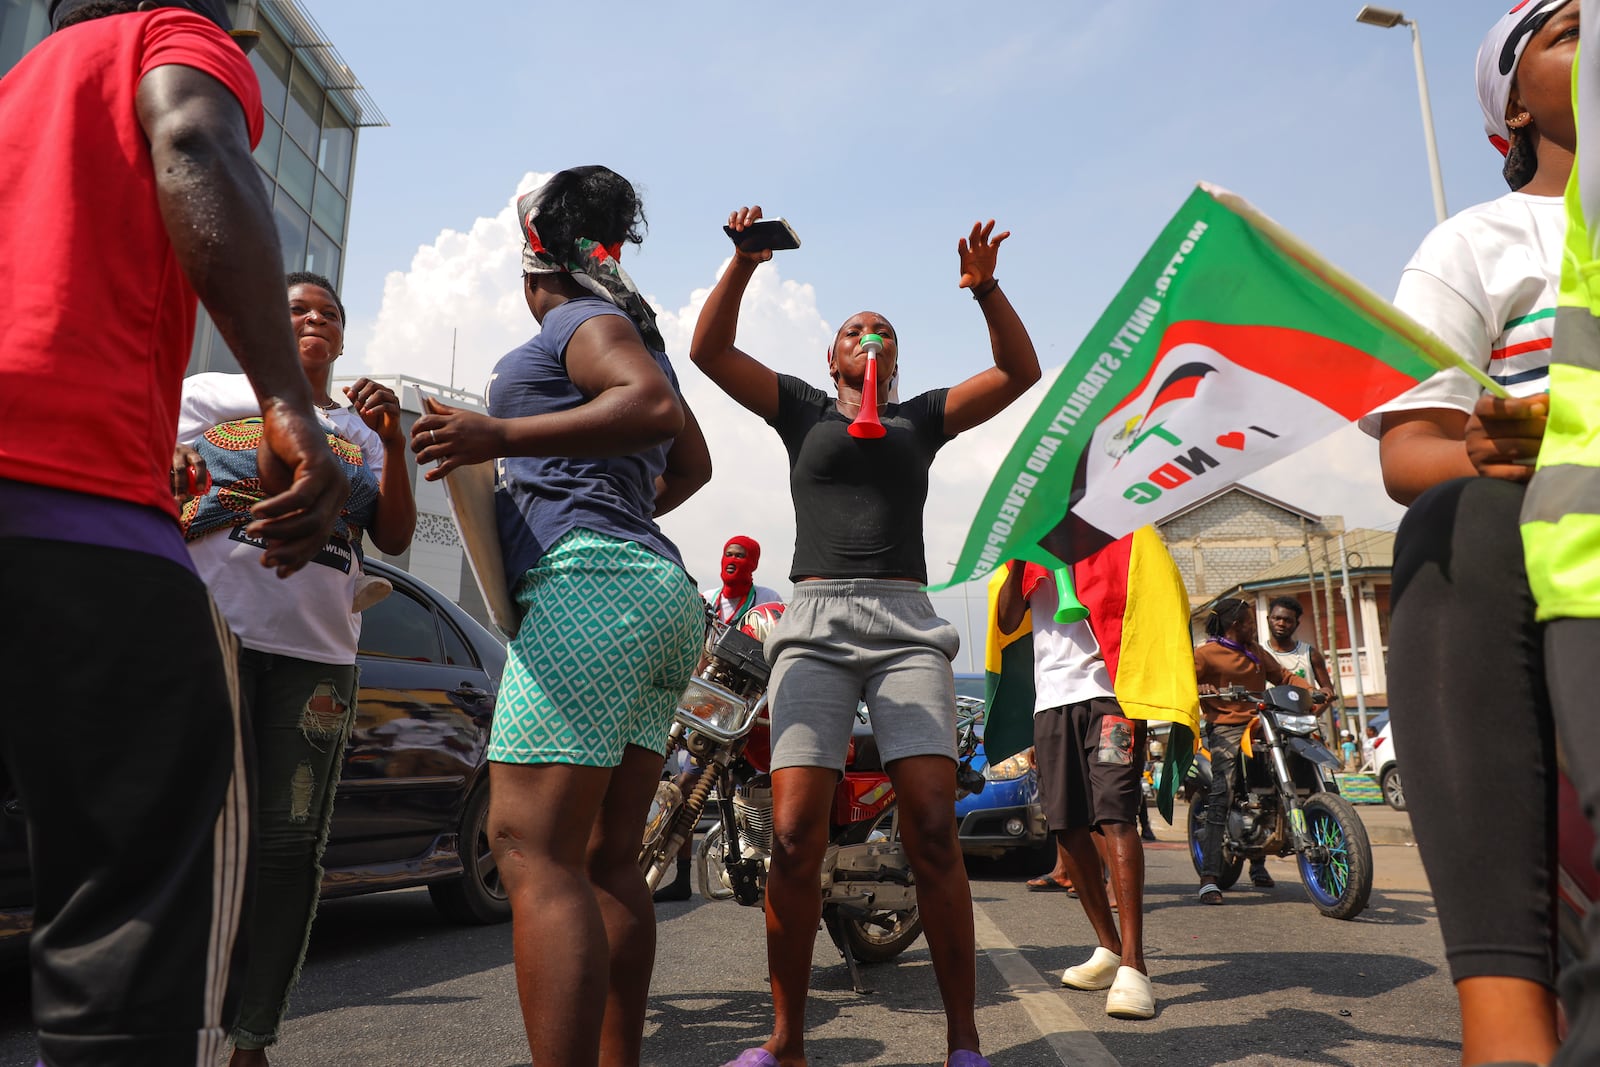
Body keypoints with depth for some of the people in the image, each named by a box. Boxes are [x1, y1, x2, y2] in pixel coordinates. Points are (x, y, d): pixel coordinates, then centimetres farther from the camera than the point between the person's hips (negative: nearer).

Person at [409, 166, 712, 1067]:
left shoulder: (579, 322, 3)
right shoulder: (635, 334, 29)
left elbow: (656, 406, -17)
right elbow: (693, 462, 34)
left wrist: (503, 437, -20)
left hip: (589, 581, -10)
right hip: (659, 590, 10)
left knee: (532, 849, -15)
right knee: (608, 859, 9)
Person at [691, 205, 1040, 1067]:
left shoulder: (921, 417, 23)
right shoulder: (801, 409, 20)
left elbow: (1019, 372, 14)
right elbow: (709, 350, 10)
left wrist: (985, 289, 2)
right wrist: (745, 263, 0)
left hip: (907, 624, 1)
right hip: (814, 623, -1)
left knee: (933, 832, -11)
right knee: (794, 837, -11)